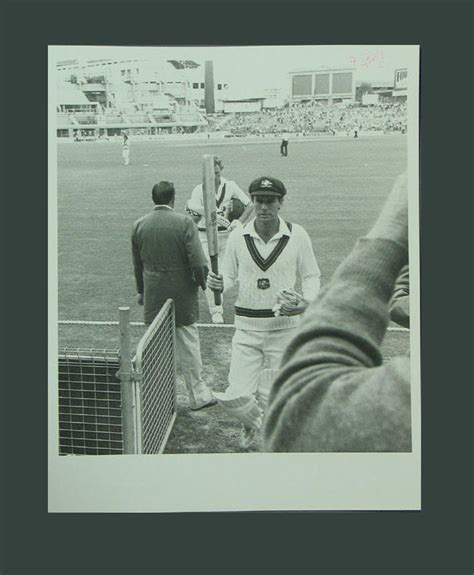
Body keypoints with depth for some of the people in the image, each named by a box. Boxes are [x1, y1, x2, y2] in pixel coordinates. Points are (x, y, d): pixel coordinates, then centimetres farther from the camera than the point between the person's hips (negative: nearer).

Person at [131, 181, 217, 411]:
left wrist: (140, 291, 22)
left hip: (153, 297, 3)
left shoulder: (139, 225, 1)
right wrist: (206, 284, 1)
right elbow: (197, 261, -16)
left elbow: (137, 264, 11)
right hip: (182, 295, -3)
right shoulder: (184, 222, -13)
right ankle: (198, 395, 20)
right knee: (188, 346, 8)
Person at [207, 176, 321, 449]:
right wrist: (218, 283, -15)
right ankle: (254, 421, 33)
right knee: (236, 396, -3)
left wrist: (306, 302, -13)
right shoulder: (238, 236, -2)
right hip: (247, 325, 1)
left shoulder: (297, 235, -4)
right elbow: (229, 276, 9)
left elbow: (311, 276, 6)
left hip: (285, 325, -1)